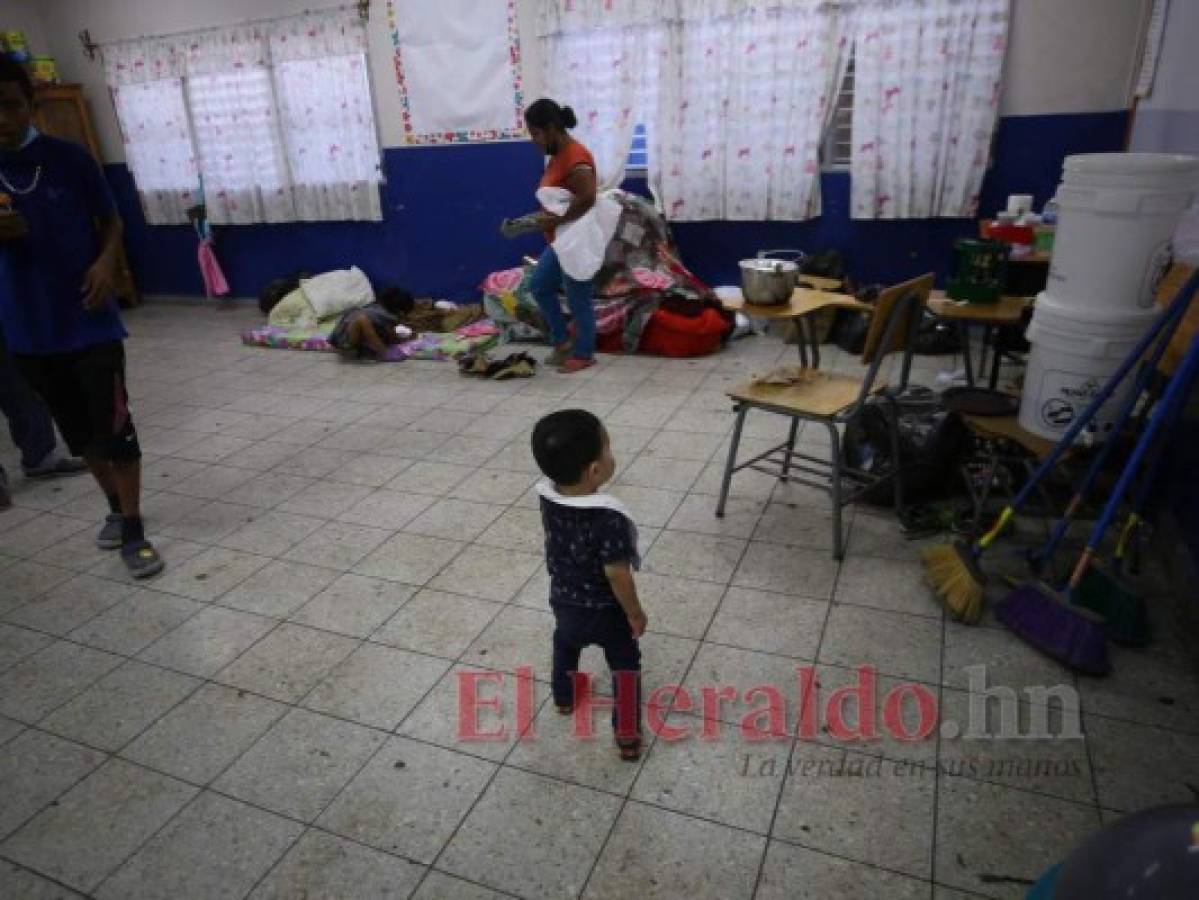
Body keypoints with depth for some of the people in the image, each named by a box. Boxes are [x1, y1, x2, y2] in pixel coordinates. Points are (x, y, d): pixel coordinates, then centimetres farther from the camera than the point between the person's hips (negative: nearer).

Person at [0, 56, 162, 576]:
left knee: (115, 425, -4)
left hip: (90, 321, -3)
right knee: (78, 430, 15)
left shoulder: (69, 158, -3)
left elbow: (110, 221, 6)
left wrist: (106, 262, -13)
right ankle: (115, 506, 34)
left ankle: (133, 530, 7)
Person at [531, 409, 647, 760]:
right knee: (625, 665, 22)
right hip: (606, 611, -5)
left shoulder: (547, 498, -18)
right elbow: (617, 576, -27)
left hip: (563, 602, 5)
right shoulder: (610, 519, -37)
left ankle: (564, 697, 58)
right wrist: (636, 613, -13)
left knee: (565, 644, 36)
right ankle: (627, 735, 32)